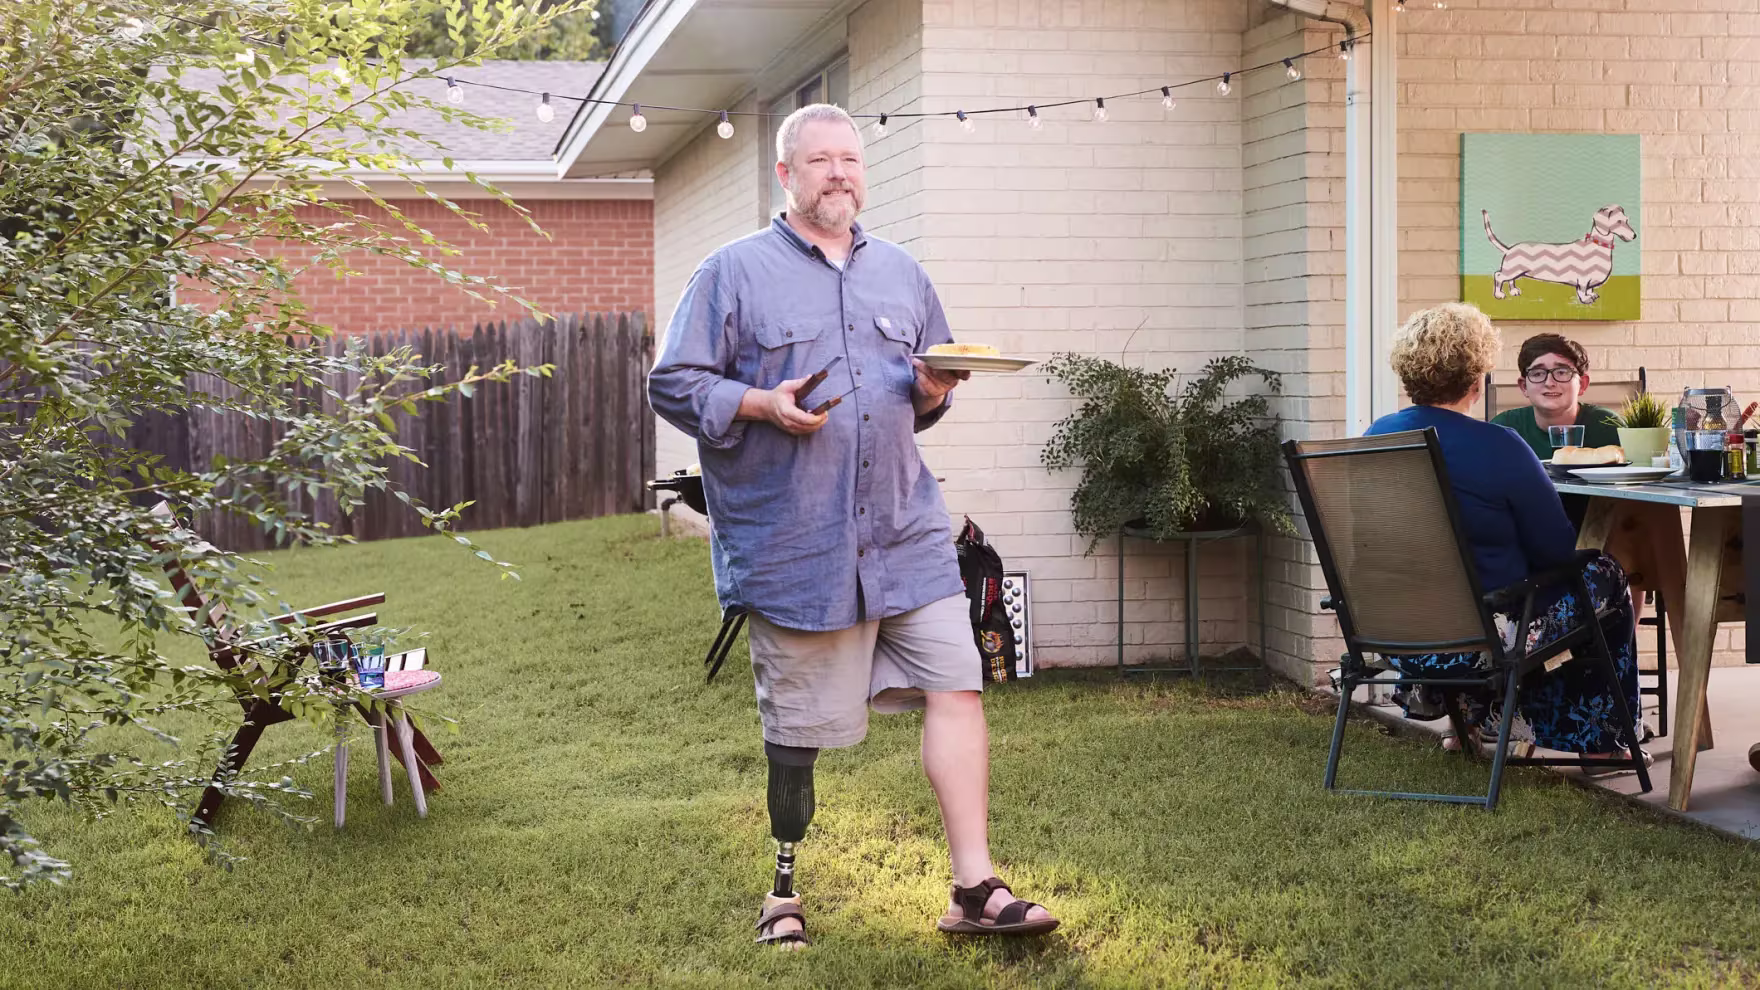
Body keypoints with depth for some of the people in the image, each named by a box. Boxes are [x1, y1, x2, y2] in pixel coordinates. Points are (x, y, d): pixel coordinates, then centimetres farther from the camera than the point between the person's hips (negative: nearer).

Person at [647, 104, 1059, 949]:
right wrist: (761, 405, -18)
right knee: (795, 724, 6)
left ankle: (974, 889, -2)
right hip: (792, 545, -4)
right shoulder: (735, 273, 1)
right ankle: (785, 888, 24)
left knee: (956, 686, -7)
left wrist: (934, 392, 1)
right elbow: (674, 386, -2)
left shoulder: (901, 274, 16)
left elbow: (933, 381, 25)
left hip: (905, 536, 4)